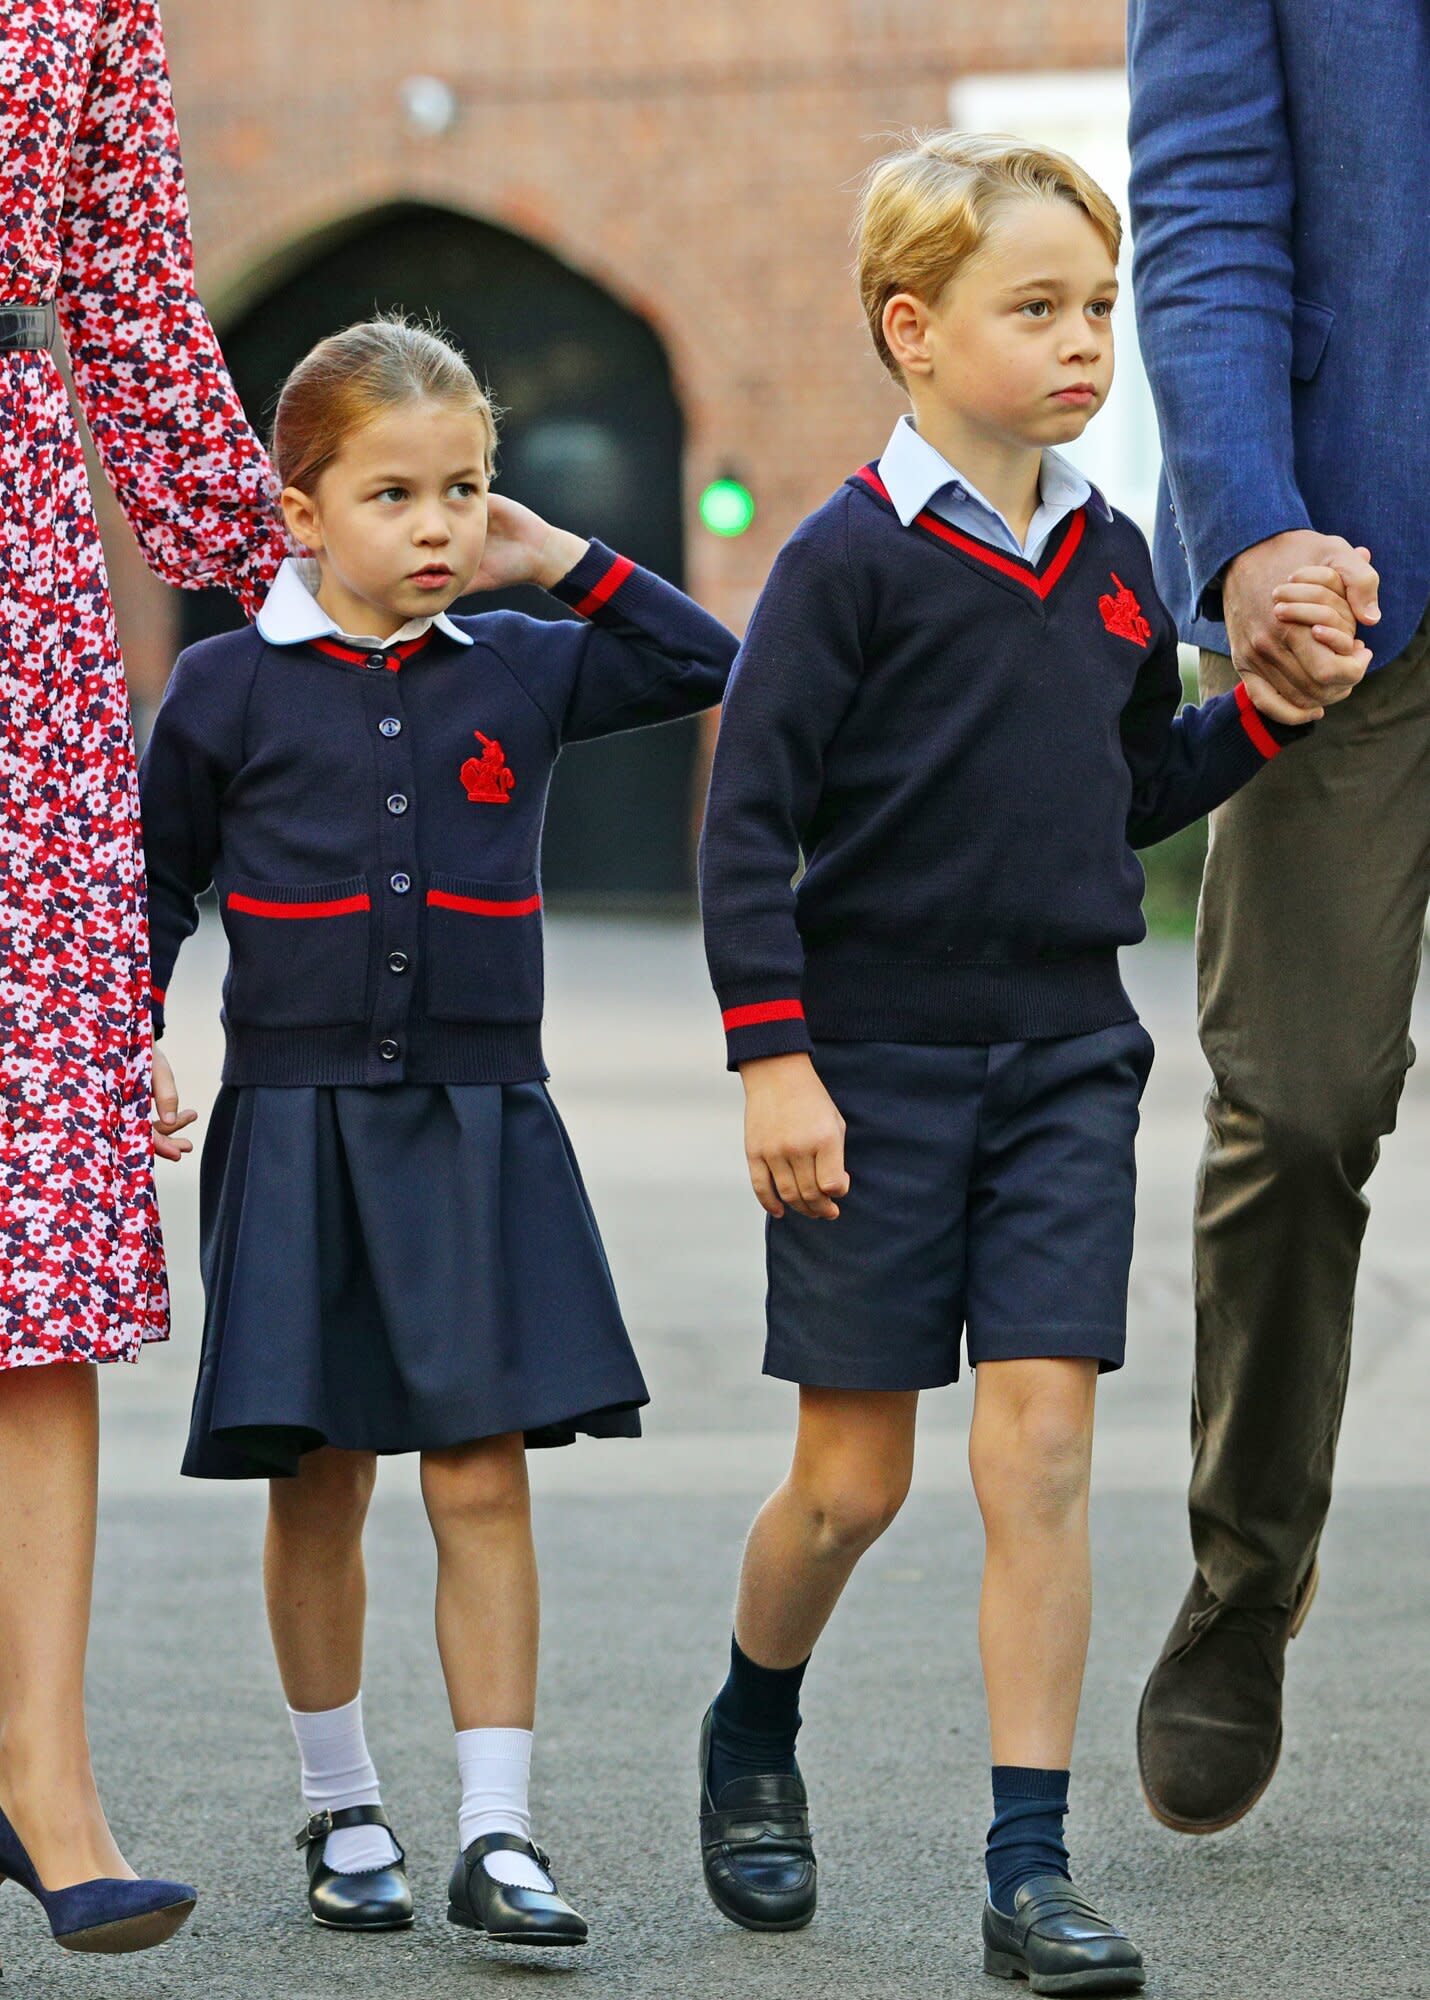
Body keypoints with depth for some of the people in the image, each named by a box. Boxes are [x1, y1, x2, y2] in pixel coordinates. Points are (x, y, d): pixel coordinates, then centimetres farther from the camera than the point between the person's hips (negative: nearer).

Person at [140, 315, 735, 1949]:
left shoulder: (518, 672, 6)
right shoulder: (229, 690, 1)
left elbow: (711, 666, 15)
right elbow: (150, 886, 9)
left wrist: (568, 566, 6)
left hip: (479, 1125, 1)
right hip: (294, 1124, -1)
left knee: (480, 1477, -4)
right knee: (319, 1484, 5)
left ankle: (498, 1833, -3)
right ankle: (340, 1811, 20)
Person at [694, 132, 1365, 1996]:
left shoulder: (1110, 560, 9)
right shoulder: (851, 558, -9)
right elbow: (749, 815, -10)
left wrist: (1269, 707, 4)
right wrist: (773, 1057, -14)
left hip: (1064, 1060, 4)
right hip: (876, 1067, -4)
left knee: (1041, 1448, -5)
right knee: (854, 1476, 4)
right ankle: (752, 1738, 33)